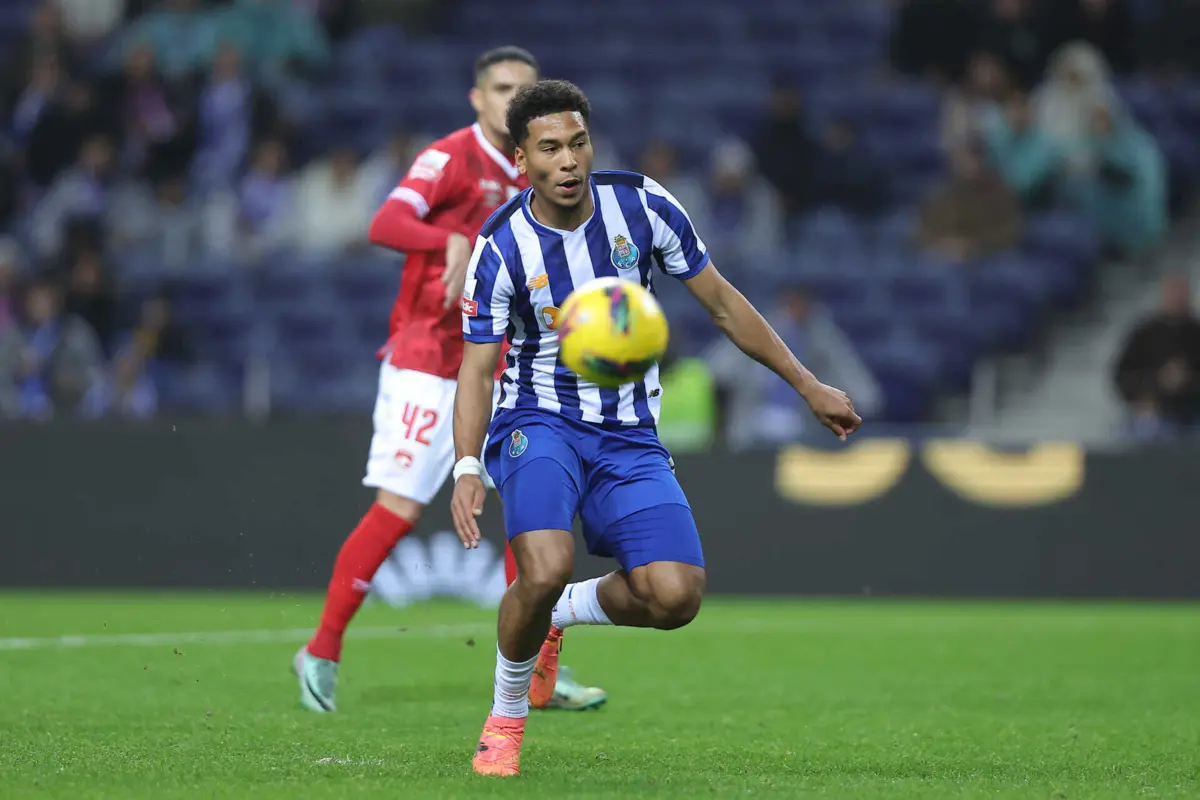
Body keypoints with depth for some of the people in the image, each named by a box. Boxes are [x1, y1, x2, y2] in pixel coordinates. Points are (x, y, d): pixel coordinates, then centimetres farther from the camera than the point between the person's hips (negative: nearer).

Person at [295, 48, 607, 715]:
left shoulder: (531, 178, 12)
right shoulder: (449, 158, -10)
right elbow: (386, 224, -26)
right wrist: (454, 241, -42)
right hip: (428, 364, -7)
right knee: (399, 509, -9)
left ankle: (539, 678, 3)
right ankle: (323, 652, 6)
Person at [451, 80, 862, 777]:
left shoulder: (641, 204, -5)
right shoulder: (500, 248, -11)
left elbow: (723, 304, 5)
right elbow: (479, 367, -9)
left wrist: (809, 386, 8)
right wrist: (468, 466, -25)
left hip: (628, 432, 3)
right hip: (540, 422, -3)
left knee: (675, 595, -19)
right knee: (544, 570, -30)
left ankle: (560, 612, 14)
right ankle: (507, 713, -2)